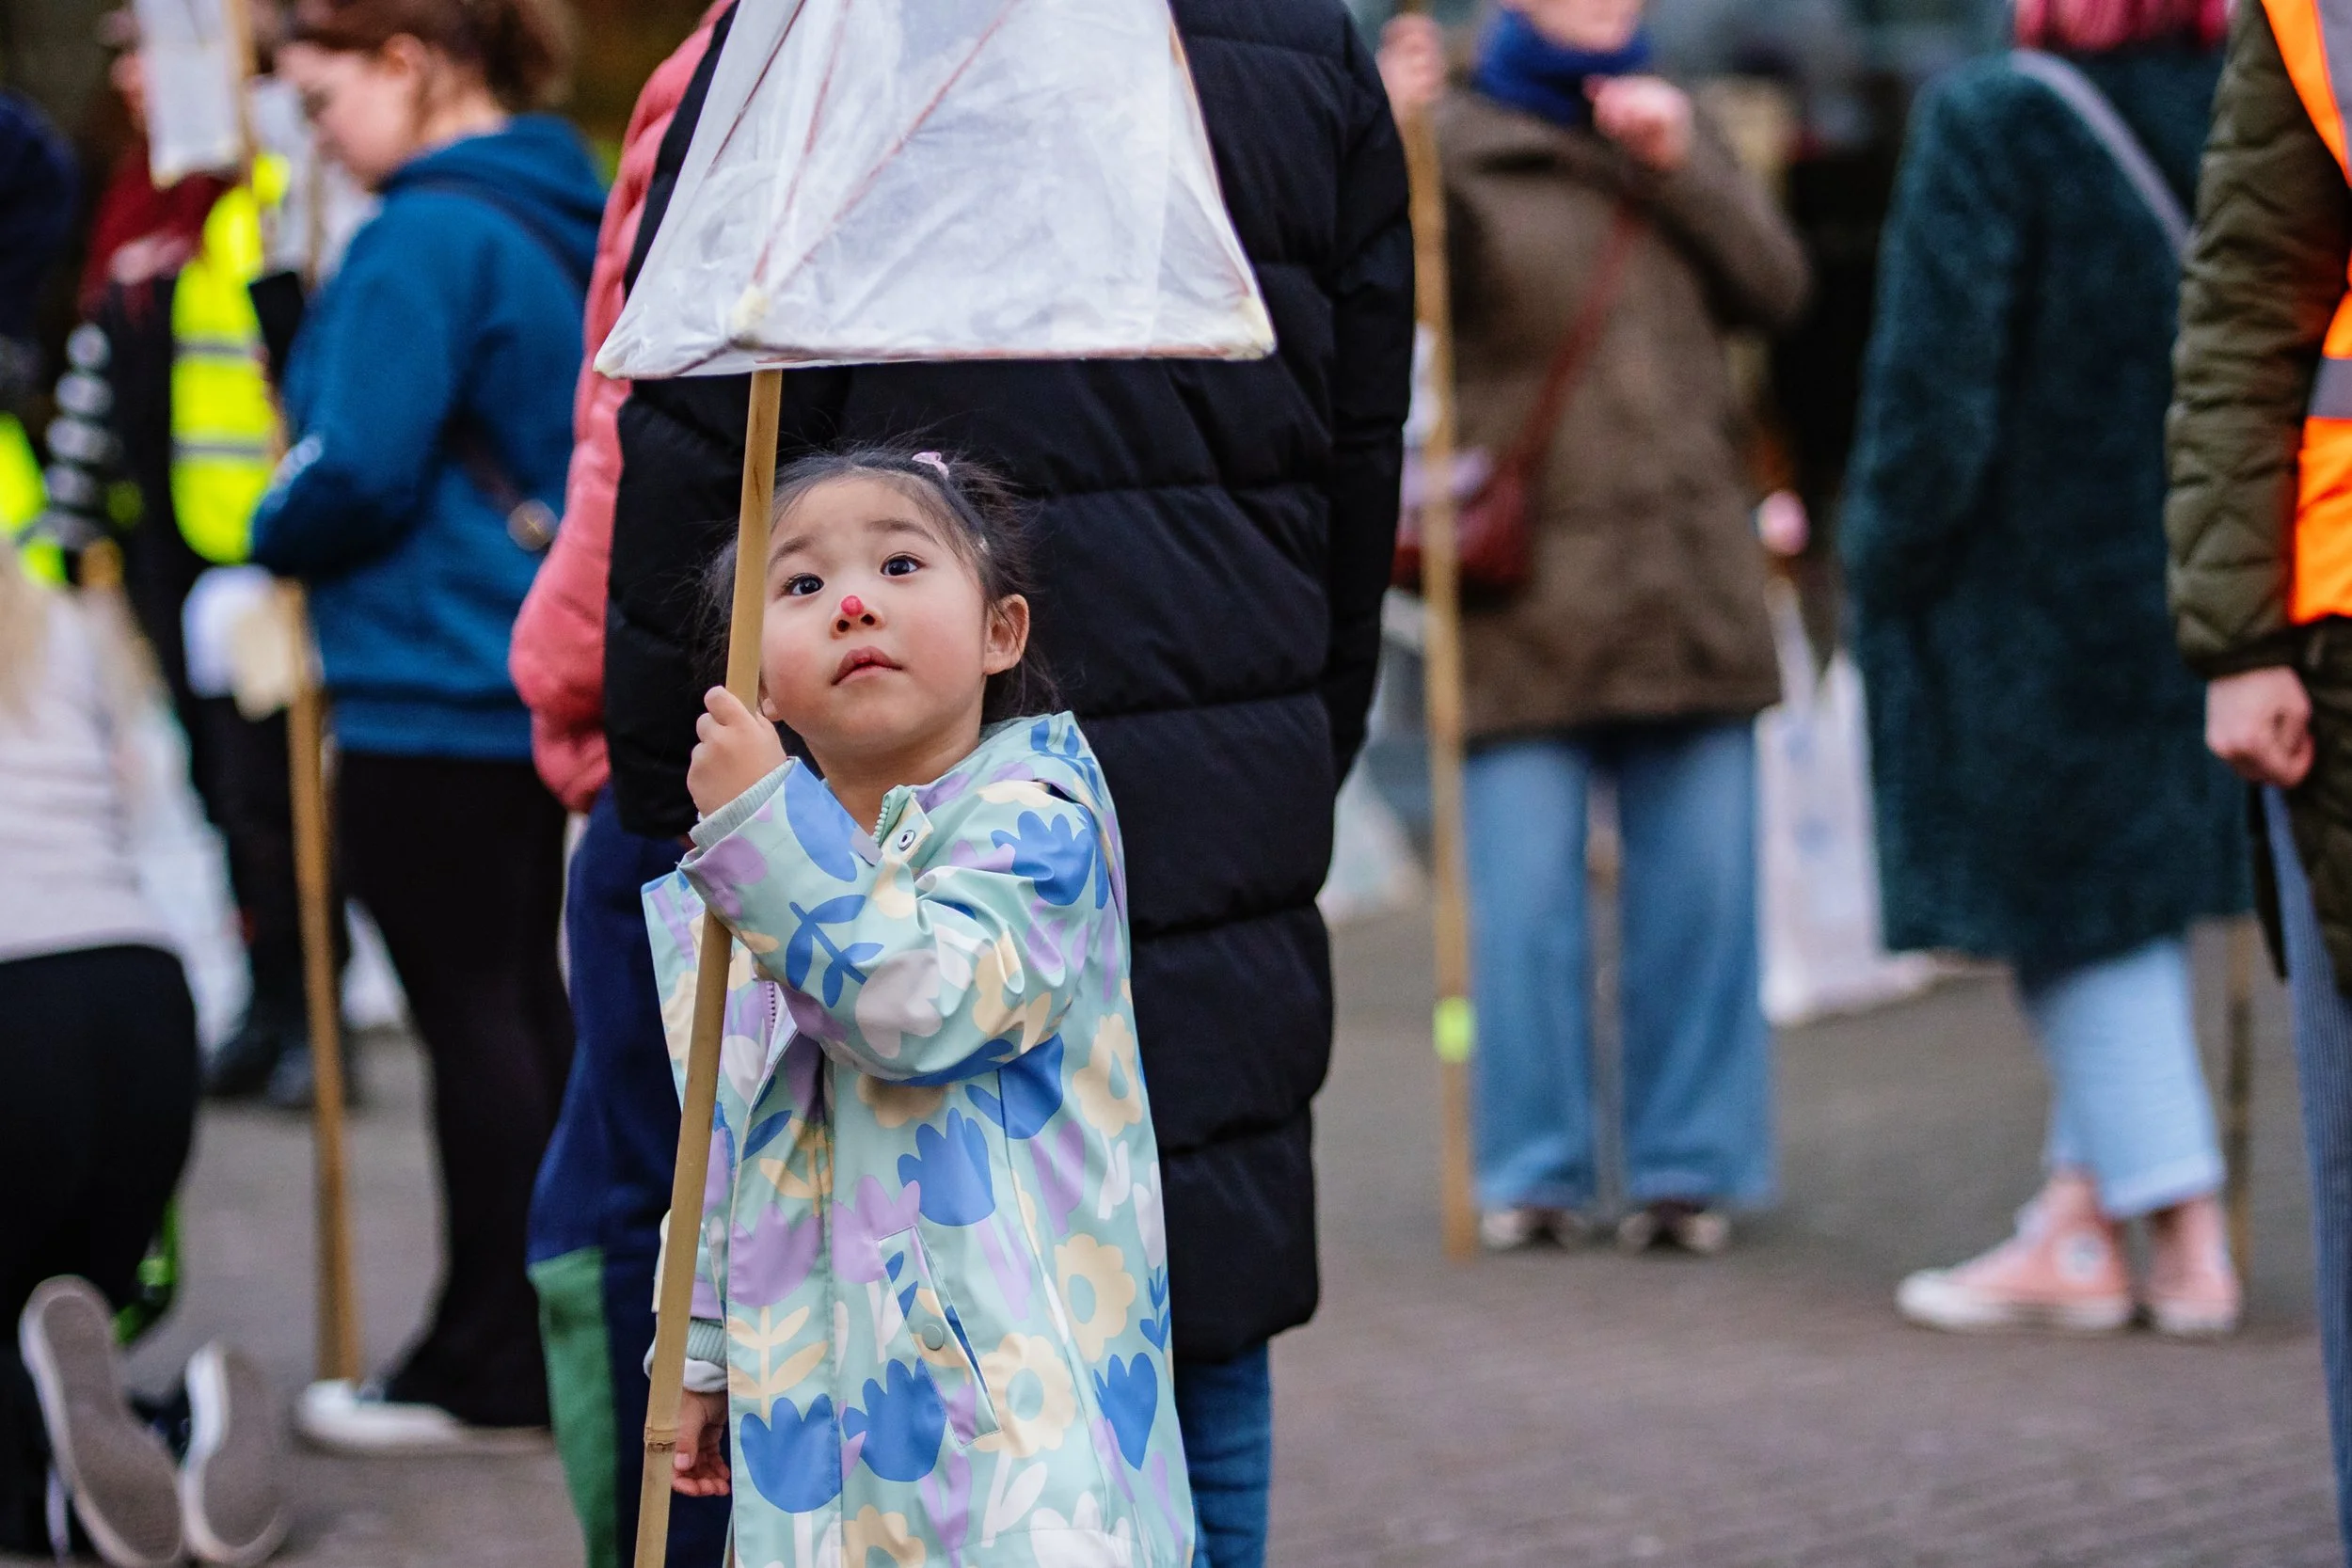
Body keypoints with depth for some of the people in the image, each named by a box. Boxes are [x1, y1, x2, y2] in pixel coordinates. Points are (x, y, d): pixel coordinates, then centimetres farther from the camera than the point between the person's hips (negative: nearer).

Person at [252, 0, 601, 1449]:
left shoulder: (430, 236, -17)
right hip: (547, 674, 9)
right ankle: (554, 1339, 24)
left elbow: (360, 470, -21)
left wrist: (275, 536, -1)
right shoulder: (567, 223, 12)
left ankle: (490, 1369, 3)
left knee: (471, 1015, -3)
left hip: (435, 693, -9)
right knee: (525, 997, 16)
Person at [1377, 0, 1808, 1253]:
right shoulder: (1459, 146, 2)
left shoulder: (1668, 123, 16)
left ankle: (1691, 1169, 11)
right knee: (1524, 896, -4)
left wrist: (1681, 162, -4)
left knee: (1702, 890, 3)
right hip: (1527, 585, -4)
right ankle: (1533, 1173, 6)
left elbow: (1775, 288, 7)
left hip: (1687, 578, 4)